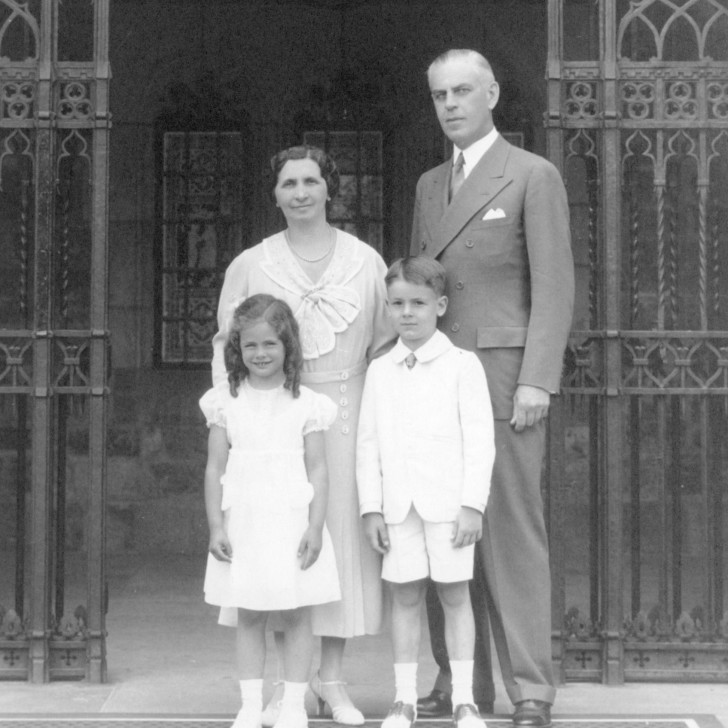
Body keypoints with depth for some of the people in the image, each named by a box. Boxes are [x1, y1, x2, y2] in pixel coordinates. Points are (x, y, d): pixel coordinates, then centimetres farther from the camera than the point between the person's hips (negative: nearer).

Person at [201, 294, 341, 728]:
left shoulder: (305, 403, 1)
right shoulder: (226, 402, 4)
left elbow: (318, 470, 0)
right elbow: (215, 468, 5)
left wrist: (316, 527, -7)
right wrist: (216, 525, 0)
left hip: (292, 521, -1)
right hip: (243, 523, 1)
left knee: (297, 615, 2)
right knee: (248, 616, 6)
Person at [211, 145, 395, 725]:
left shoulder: (366, 262, 7)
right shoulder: (250, 265, 5)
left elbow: (383, 347, 9)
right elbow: (228, 347, 8)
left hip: (346, 414, 1)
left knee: (343, 534, 3)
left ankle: (331, 679, 15)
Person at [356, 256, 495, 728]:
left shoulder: (462, 365, 0)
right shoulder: (380, 371, 9)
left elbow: (480, 438, -4)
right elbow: (368, 444, 9)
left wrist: (473, 504, -10)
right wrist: (371, 507, 3)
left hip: (448, 502, -3)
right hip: (398, 505, 3)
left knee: (455, 595, 2)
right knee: (405, 597, 6)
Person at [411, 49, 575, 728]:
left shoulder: (534, 176, 0)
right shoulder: (430, 185, 19)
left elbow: (554, 287, -6)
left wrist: (537, 382, -15)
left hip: (502, 375, -6)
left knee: (510, 531, -6)